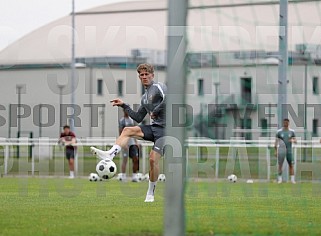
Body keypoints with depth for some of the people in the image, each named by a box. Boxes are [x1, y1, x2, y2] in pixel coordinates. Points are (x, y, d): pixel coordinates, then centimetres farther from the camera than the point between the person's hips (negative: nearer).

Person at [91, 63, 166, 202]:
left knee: (153, 159, -17)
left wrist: (156, 111, -16)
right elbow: (138, 118, 24)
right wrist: (124, 106, 19)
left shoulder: (159, 87, -4)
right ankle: (110, 154, -31)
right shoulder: (144, 98, 20)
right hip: (154, 127, 8)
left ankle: (150, 193, -2)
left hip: (164, 128, -8)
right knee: (128, 130, -13)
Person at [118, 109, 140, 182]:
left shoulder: (131, 119, 15)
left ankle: (134, 176, 9)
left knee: (136, 159, 2)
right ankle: (123, 177, -3)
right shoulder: (122, 120, -5)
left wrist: (136, 142, 16)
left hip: (132, 142, 7)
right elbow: (120, 133, -10)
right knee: (125, 160, -6)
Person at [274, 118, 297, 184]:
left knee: (291, 165, -2)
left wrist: (293, 140, -19)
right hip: (281, 151, -1)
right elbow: (276, 142, 4)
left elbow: (295, 141, 5)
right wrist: (276, 151, -3)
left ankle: (292, 179, 1)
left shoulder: (292, 131, 6)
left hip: (289, 151, 1)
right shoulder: (279, 132, 2)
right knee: (280, 165, -3)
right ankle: (279, 179, 5)